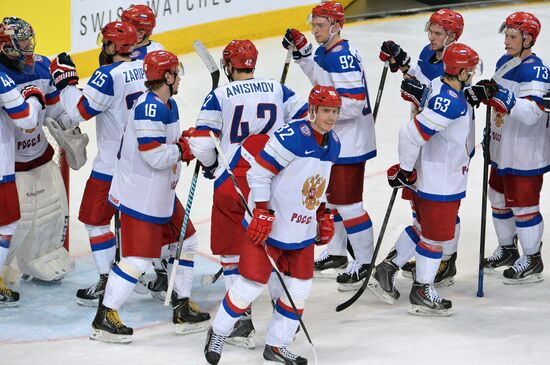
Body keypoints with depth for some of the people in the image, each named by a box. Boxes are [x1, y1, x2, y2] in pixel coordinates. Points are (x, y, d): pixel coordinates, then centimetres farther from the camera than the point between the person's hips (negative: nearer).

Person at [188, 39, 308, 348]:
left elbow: (201, 140, -7)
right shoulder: (277, 89, 7)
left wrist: (210, 166, 13)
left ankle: (243, 322, 2)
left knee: (233, 251, 7)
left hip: (234, 182, -3)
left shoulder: (220, 96, -3)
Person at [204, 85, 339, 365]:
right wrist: (263, 213, -22)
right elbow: (258, 172, -20)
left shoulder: (333, 144, 5)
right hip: (269, 225, -8)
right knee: (251, 284, -4)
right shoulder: (291, 137, -22)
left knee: (300, 288, 8)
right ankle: (218, 334, 18)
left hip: (302, 230, 8)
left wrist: (324, 216, 17)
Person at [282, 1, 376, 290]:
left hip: (350, 141, -11)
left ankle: (365, 262, 4)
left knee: (346, 201, -7)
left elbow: (353, 102, -29)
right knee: (328, 195, 21)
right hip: (331, 138, 11)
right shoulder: (325, 51, 8)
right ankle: (336, 253, 35)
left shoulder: (344, 57, -23)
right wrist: (302, 50, 16)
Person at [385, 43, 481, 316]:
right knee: (437, 235, 2)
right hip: (440, 183, -10)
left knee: (424, 228, 23)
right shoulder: (450, 101, -27)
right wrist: (405, 169, -17)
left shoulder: (440, 87, 1)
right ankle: (422, 291, 13)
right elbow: (412, 134, -28)